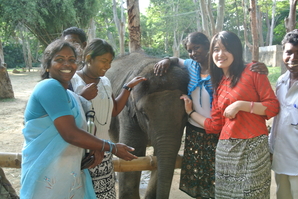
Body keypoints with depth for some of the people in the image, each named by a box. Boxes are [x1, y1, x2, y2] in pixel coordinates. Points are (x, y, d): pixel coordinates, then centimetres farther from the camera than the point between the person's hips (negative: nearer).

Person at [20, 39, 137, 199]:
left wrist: (96, 148, -7)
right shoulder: (49, 87, -15)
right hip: (48, 177, -8)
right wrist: (112, 148, -14)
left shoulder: (72, 97, 13)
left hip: (72, 175, 8)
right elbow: (69, 134, -22)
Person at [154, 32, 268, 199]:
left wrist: (262, 71, -36)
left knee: (216, 179, 2)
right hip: (194, 131, 5)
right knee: (195, 175, 15)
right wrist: (167, 60, 2)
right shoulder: (191, 65, 4)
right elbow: (176, 60, 24)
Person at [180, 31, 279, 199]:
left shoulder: (252, 71, -1)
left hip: (253, 147, -5)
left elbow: (273, 106, -6)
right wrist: (190, 112, 16)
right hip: (226, 150, 5)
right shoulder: (218, 84, 15)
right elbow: (215, 126, 11)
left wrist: (240, 105, -14)